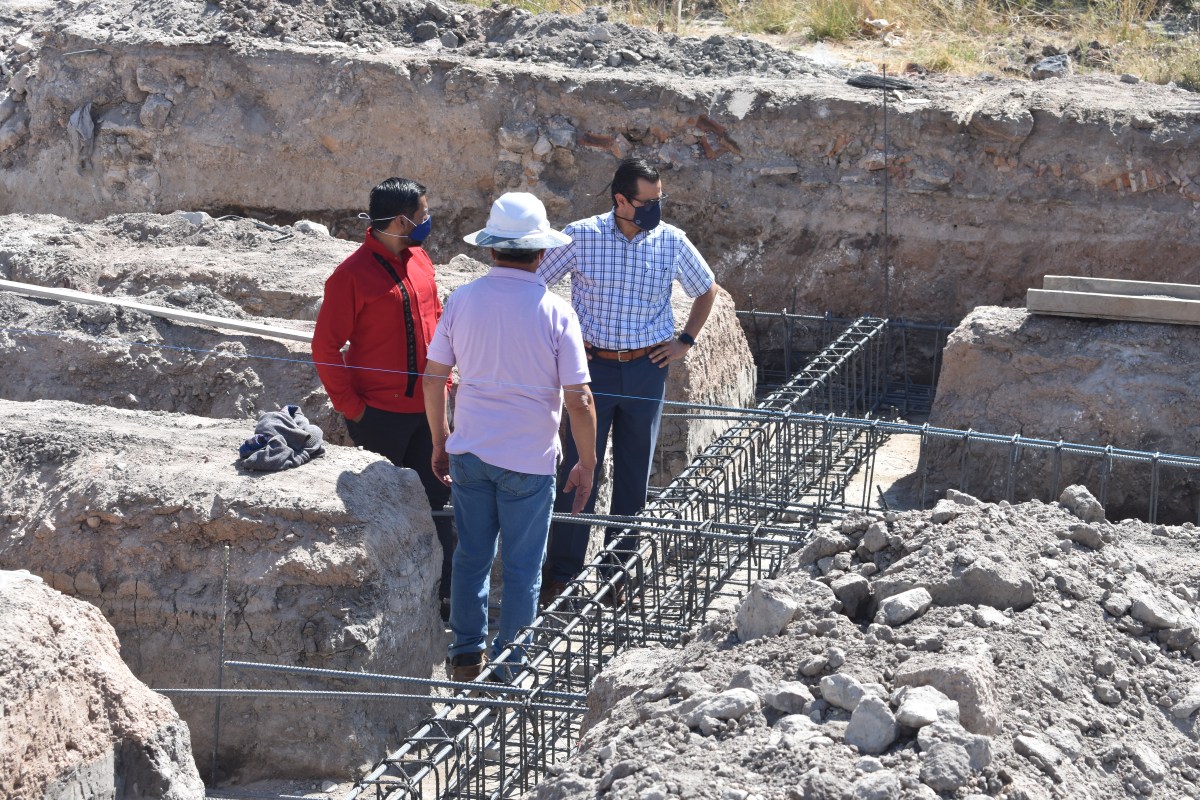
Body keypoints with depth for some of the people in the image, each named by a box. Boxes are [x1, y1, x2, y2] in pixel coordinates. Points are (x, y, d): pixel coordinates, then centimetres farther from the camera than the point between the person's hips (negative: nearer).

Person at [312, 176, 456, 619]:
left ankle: (444, 592, 19)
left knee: (436, 500, 10)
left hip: (426, 408, 6)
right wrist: (350, 406, -12)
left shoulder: (420, 260, 6)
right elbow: (325, 348, -13)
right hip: (378, 413, -6)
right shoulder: (353, 274, -16)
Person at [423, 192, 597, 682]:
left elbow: (433, 379, 2)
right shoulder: (554, 312, -13)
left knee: (471, 555, 17)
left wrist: (440, 443, 16)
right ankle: (511, 665, 17)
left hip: (469, 453, 3)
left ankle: (466, 654, 25)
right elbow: (578, 401, -13)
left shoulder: (462, 301, -4)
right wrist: (586, 464, 0)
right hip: (528, 459, -3)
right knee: (522, 568, 9)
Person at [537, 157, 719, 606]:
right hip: (593, 366, -2)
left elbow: (706, 290, 15)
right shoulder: (580, 237, -9)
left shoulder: (671, 242, -2)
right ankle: (561, 572, 9)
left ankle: (618, 573, 19)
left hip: (647, 370, 2)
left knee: (634, 476, 8)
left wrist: (685, 341, 7)